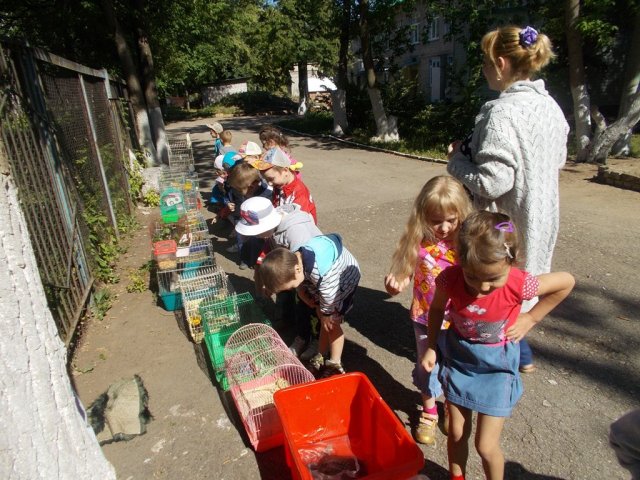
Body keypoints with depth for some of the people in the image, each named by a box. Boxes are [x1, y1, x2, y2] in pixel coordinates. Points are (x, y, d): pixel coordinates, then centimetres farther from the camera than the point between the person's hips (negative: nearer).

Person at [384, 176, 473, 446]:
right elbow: (406, 274, -8)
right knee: (427, 366, 20)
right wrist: (396, 283, -29)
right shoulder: (418, 241, -16)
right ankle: (429, 410, 48)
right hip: (425, 318, 1)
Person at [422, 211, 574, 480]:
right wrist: (431, 347, -2)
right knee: (456, 433, 18)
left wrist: (530, 318, -9)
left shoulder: (519, 284, -28)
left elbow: (567, 281, -9)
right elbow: (437, 309, -2)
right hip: (458, 360, 2)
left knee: (486, 446, 6)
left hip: (496, 367, -2)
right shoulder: (450, 279, -24)